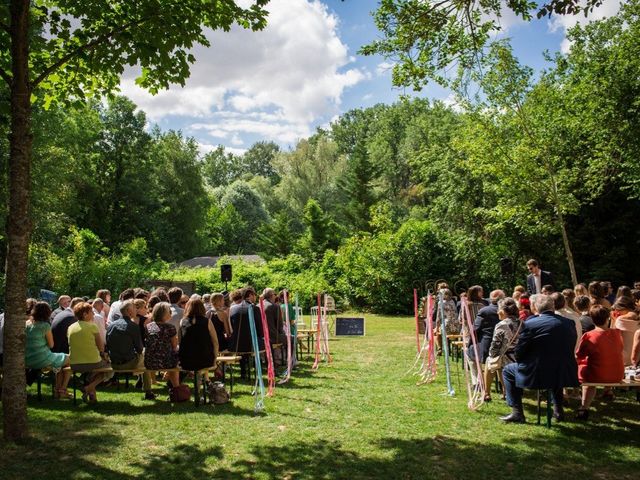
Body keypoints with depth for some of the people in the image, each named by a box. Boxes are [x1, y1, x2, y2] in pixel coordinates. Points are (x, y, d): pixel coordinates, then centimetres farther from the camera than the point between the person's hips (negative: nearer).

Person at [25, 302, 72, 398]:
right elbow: (51, 344, -7)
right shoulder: (45, 325, -14)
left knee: (60, 362, 29)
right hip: (42, 359, -8)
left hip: (28, 361, 8)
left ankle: (57, 389, 26)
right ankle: (62, 390, 13)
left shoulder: (27, 324, 5)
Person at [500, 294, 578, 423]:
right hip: (566, 374, 6)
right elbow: (570, 349, 12)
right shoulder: (569, 322, 1)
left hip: (539, 374, -6)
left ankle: (517, 413, 16)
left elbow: (518, 353, -8)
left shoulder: (530, 324, -15)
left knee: (507, 371, 18)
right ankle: (558, 409, 41)